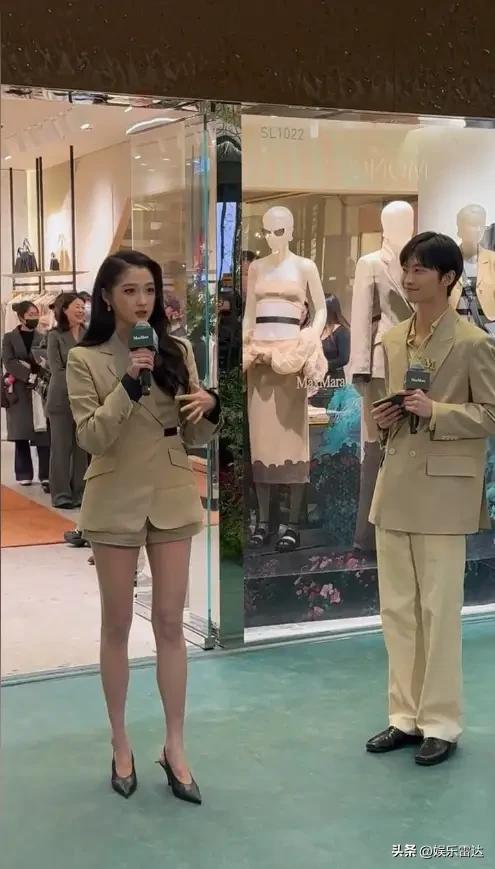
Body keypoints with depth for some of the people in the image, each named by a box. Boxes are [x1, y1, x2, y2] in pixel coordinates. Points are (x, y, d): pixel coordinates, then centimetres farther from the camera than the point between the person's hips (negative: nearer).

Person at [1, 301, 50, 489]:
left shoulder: (43, 338, 7)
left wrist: (28, 365, -16)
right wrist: (28, 375, -19)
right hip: (19, 391, 0)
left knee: (42, 434, -8)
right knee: (21, 435, 5)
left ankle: (46, 475, -8)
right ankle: (24, 473, 14)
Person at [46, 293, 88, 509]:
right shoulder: (55, 336, -2)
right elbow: (56, 370, -7)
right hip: (62, 399, -3)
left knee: (83, 447, 3)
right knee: (62, 447, 2)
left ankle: (80, 493, 12)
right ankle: (61, 495, 8)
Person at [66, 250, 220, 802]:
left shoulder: (178, 352, 3)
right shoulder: (85, 360, -5)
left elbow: (195, 438, 5)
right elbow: (92, 439, -14)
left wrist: (211, 410, -17)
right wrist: (128, 385, -24)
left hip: (173, 498, 2)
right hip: (115, 502, -2)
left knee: (170, 624, 6)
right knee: (117, 626, 8)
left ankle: (175, 748, 16)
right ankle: (120, 745, 21)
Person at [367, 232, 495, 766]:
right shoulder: (391, 341, 11)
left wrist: (435, 411, -20)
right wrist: (382, 418, -1)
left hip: (443, 490, -6)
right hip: (394, 487, 6)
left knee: (438, 610, 1)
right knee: (396, 608, 11)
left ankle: (441, 723, 14)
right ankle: (406, 715, 23)